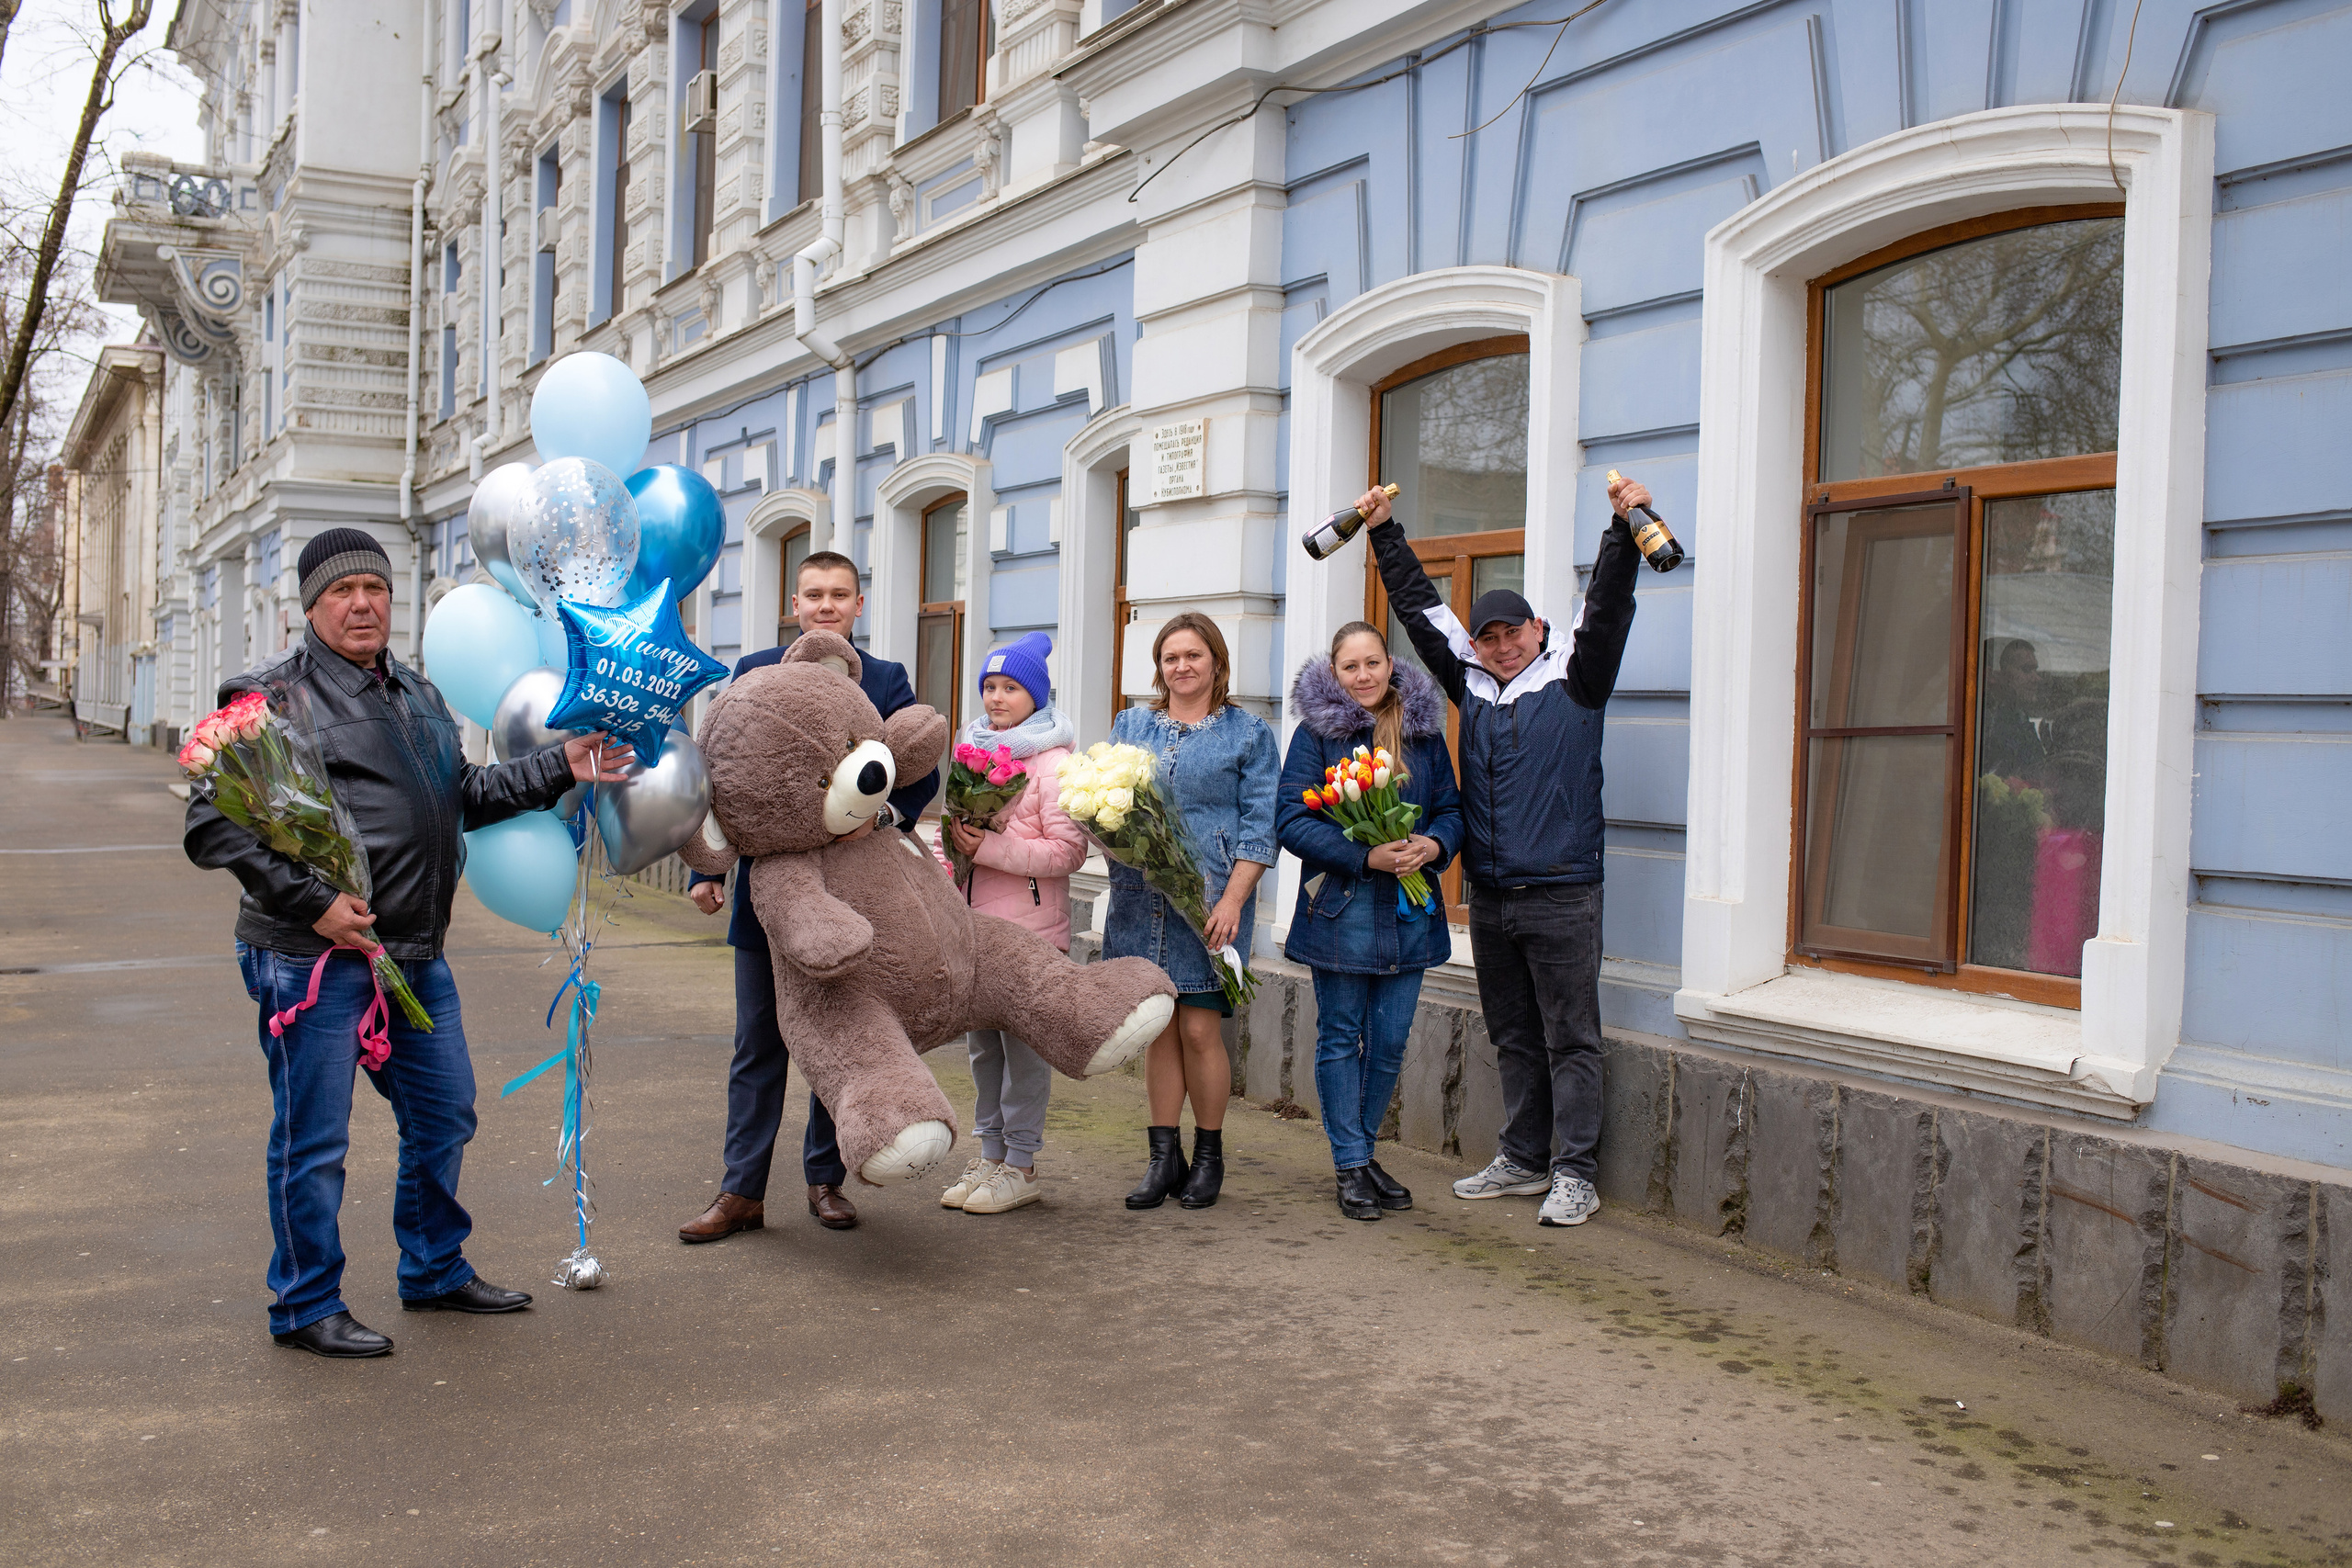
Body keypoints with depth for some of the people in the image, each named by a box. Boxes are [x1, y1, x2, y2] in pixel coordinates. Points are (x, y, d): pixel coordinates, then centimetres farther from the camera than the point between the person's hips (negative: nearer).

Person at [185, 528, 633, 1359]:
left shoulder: (417, 695, 16)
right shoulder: (274, 696, -9)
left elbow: (465, 795, 22)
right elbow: (213, 826, -14)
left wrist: (559, 769, 10)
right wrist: (311, 901, -21)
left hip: (416, 953, 8)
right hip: (315, 957, -8)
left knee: (443, 1117, 17)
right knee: (313, 1140, 2)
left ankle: (435, 1271, 34)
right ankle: (307, 1307, 18)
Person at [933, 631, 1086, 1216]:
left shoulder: (1054, 762, -9)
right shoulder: (974, 750, 15)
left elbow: (1067, 851, -15)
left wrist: (991, 848, -19)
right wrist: (955, 837, 5)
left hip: (1029, 931, -7)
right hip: (973, 924, 8)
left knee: (1023, 1045, -2)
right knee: (981, 1043, 13)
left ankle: (1021, 1165, 9)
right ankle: (991, 1155, 24)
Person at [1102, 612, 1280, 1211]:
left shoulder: (1248, 733, 4)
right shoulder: (1131, 725, 15)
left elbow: (1259, 825, -1)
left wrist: (1233, 900, -11)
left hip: (1210, 901, -3)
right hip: (1141, 900, 3)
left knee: (1199, 1029, -4)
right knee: (1158, 1028, 6)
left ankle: (1209, 1155, 13)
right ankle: (1164, 1157, 15)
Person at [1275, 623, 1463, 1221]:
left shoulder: (1423, 730, 8)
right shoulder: (1316, 731, -4)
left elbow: (1451, 809, 13)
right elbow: (1292, 819, -10)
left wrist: (1433, 845, -11)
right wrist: (1366, 856, -19)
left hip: (1410, 910, 3)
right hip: (1342, 908, -3)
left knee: (1390, 1042, 8)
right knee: (1341, 1038, 5)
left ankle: (1362, 1151, 25)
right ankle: (1350, 1165, 15)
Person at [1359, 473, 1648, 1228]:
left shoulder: (1573, 679, 2)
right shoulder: (1471, 684, 13)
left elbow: (1607, 606, -10)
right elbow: (1420, 607, 17)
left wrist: (1623, 529, -22)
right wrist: (1385, 533, 17)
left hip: (1561, 896, -5)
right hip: (1489, 896, 5)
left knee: (1570, 1039, 0)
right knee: (1512, 1038, 14)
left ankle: (1573, 1175, 3)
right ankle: (1522, 1161, 23)